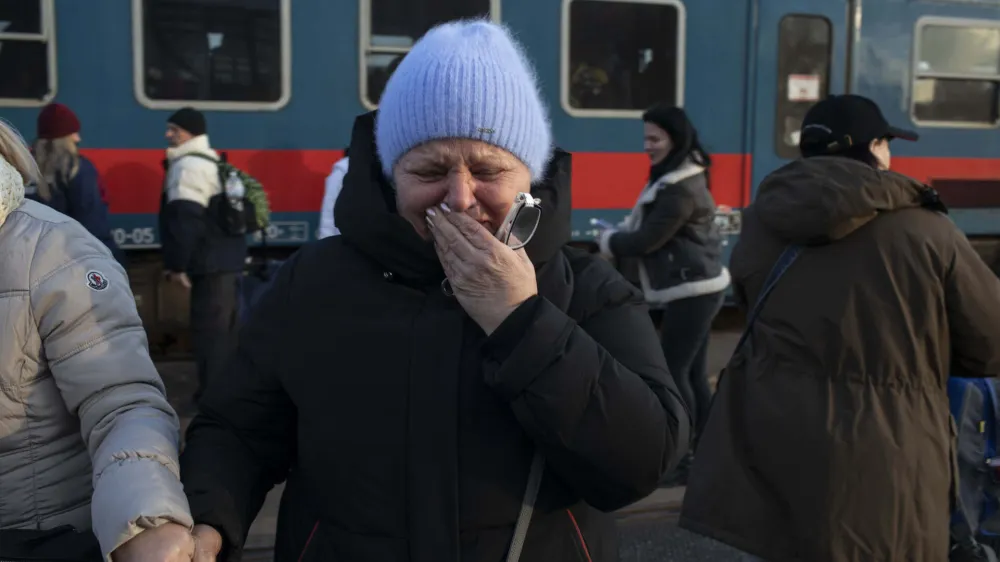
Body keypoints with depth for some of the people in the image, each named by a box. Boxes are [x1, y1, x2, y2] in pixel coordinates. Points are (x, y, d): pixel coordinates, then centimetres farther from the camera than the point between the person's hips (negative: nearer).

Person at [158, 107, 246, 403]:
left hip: (211, 264, -10)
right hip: (228, 258, 10)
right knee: (225, 328, 16)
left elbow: (184, 220, -21)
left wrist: (177, 264, -18)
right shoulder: (210, 162, 21)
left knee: (208, 330, -7)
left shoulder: (188, 165, -12)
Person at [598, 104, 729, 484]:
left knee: (672, 373, -4)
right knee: (693, 374, 14)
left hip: (693, 291, -10)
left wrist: (608, 242, -3)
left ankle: (681, 462, 5)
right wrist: (618, 237, -1)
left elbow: (648, 239, -19)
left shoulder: (680, 190, -21)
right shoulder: (680, 178, 12)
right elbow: (648, 226, 16)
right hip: (699, 288, 10)